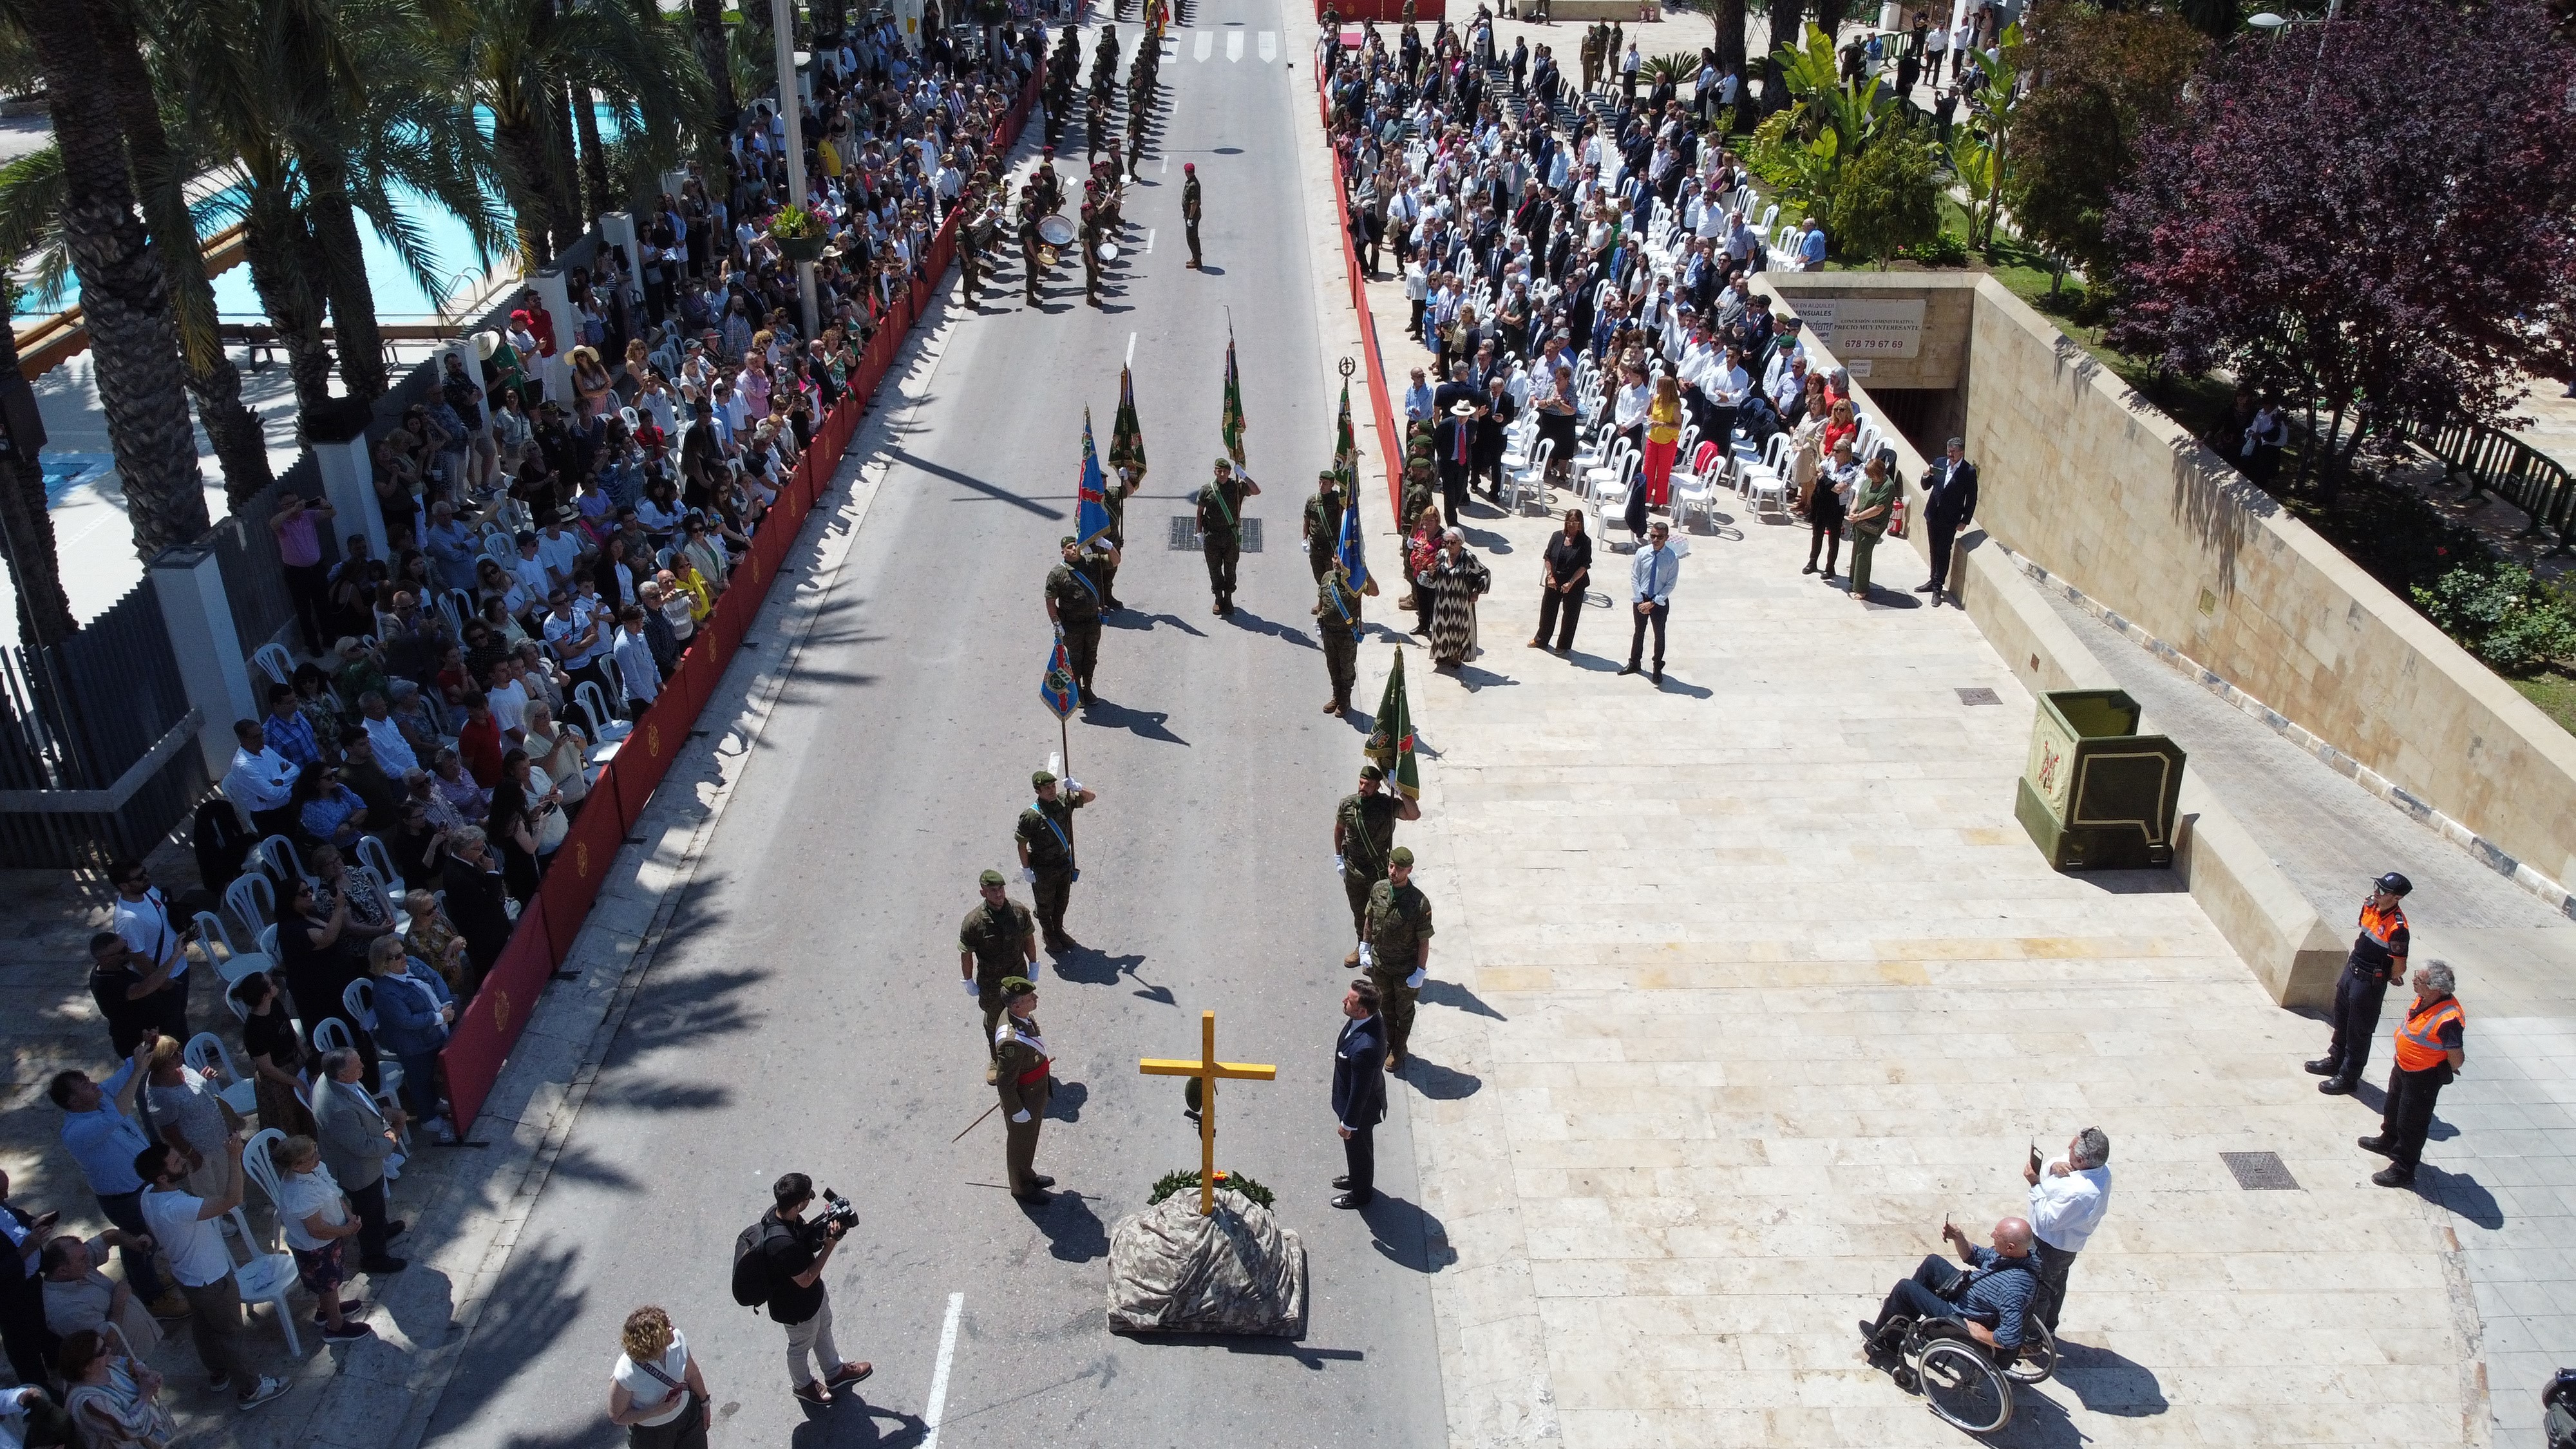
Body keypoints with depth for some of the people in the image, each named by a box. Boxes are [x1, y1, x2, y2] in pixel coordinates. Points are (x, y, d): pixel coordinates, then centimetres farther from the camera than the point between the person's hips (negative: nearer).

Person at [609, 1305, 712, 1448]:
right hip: (651, 1432, -4)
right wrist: (657, 1411, -31)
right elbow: (617, 1416, -21)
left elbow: (692, 1374, -6)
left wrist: (705, 1402, 9)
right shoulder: (625, 1375, -38)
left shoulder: (676, 1339, -27)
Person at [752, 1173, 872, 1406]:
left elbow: (805, 1233, 0)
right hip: (797, 1306, -8)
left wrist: (824, 1228, -21)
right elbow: (805, 1280, -30)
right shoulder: (783, 1244, -45)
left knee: (823, 1329, 30)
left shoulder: (778, 1212, -20)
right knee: (802, 1345, 23)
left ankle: (835, 1371, 55)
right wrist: (829, 1246, -27)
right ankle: (803, 1385, 51)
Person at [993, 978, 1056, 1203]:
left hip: (1036, 1094, 8)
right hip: (1023, 1103, -8)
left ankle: (1028, 1175, 55)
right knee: (1021, 1145, 20)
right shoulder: (1012, 1041, -42)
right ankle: (1022, 1189, 44)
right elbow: (1004, 1083, -30)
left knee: (1029, 1140, 31)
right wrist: (1017, 1111, -17)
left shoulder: (1022, 1014, -14)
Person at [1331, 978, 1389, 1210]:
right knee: (1356, 1148, 33)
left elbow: (1360, 1091, -30)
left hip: (1361, 1107, -8)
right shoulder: (1371, 1019, -18)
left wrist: (1348, 1123, -15)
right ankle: (1357, 1178, 59)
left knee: (1358, 1149, 21)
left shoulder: (1365, 1048, -45)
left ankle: (1360, 1194, 47)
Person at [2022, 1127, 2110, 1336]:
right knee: (2056, 1284, 30)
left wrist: (2035, 1184, -29)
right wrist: (2054, 1166, -25)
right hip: (2065, 1243, 9)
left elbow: (2047, 1220, -30)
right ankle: (2049, 1329, 52)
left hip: (2050, 1247, -9)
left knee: (2038, 1291, 16)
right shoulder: (2101, 1167, -16)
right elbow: (2045, 1170, -3)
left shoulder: (2078, 1193, -44)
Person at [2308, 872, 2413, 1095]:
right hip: (2352, 970, 8)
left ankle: (2348, 1077, 21)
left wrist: (2381, 977, -3)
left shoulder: (2397, 927, -28)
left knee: (2359, 1031, 7)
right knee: (2342, 1020, 24)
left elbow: (2399, 968, -22)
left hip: (2370, 982, -8)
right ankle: (2335, 1060, 43)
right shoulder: (2370, 905, -4)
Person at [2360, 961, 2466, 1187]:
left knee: (2411, 1123, 8)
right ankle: (2389, 1140, 56)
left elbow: (2457, 1057, -33)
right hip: (2403, 1067, 9)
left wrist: (2447, 1070, -12)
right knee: (2394, 1107, 31)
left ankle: (2403, 1169, 24)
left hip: (2423, 1079, -9)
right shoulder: (2425, 999, -10)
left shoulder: (2448, 1019, -37)